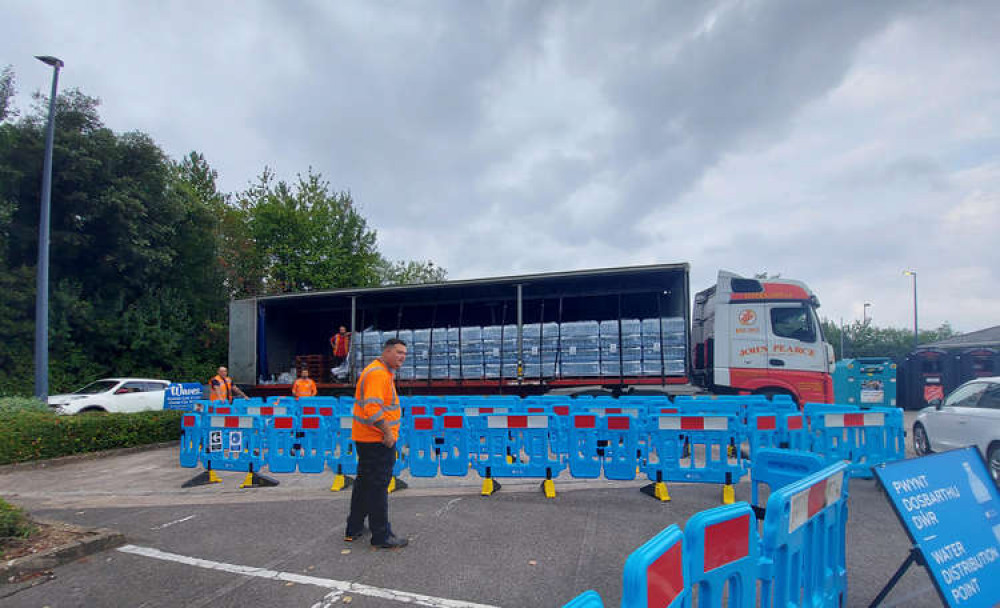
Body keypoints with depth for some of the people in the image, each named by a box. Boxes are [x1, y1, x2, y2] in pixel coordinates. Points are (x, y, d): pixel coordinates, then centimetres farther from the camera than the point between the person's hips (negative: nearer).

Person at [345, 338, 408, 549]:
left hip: (366, 439, 11)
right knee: (378, 487, -2)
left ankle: (354, 529, 32)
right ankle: (381, 536, 8)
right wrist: (387, 431, -24)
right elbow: (372, 408, -29)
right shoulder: (378, 373, -19)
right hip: (378, 440, -11)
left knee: (364, 484, 20)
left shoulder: (383, 372, 16)